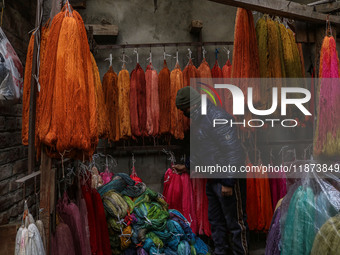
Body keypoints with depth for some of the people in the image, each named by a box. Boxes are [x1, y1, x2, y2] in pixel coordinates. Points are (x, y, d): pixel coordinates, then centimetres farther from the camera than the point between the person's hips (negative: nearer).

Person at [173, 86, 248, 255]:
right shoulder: (198, 120, 11)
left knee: (235, 222, 1)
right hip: (213, 179, 10)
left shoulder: (217, 117, -20)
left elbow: (233, 151, -24)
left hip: (228, 178, -10)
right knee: (215, 220, 19)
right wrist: (187, 166, 24)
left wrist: (228, 182, -24)